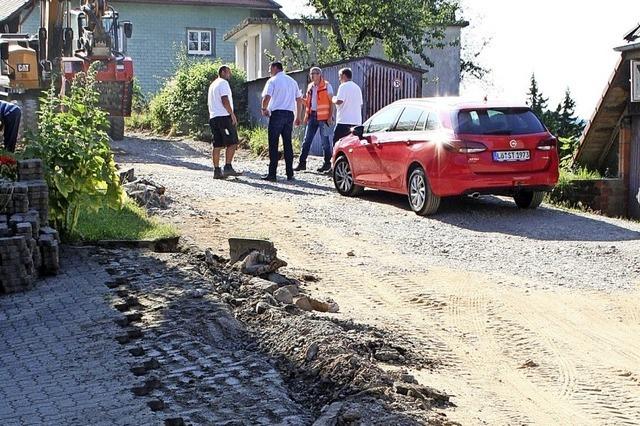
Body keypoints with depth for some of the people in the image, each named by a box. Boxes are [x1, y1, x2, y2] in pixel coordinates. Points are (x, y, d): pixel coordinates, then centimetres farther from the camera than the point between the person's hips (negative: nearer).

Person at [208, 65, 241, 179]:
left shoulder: (213, 85, 24)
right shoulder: (223, 83, -5)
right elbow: (225, 100, -16)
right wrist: (232, 114, -14)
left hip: (213, 117, 9)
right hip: (224, 116, -9)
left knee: (217, 145, 6)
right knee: (232, 143, -9)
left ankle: (217, 171, 4)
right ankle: (228, 167, -16)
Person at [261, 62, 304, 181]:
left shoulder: (272, 81, -3)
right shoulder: (292, 81, 15)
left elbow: (266, 97, -14)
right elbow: (299, 99, 15)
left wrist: (264, 109, 4)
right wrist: (298, 116, 20)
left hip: (277, 113, -5)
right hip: (289, 114, 5)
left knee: (273, 144, -3)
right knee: (288, 143, 9)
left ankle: (272, 174, -6)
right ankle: (290, 174, 7)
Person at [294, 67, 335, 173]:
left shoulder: (326, 86, -4)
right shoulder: (310, 87, 14)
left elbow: (331, 102, -6)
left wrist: (330, 116, -13)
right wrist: (306, 116, 5)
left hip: (323, 116, -6)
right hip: (312, 115, 6)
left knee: (325, 141, -1)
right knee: (307, 140, 4)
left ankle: (327, 164, 8)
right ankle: (302, 163, 7)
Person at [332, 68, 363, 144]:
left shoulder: (344, 86, -7)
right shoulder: (357, 87, 18)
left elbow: (339, 101, -18)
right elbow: (360, 104, 22)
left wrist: (334, 99, 1)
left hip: (344, 121, -8)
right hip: (357, 121, 8)